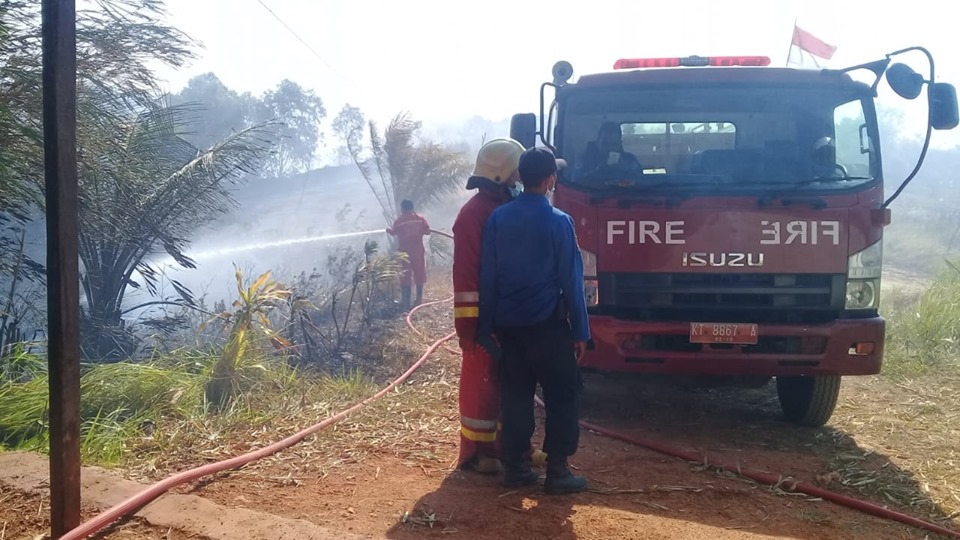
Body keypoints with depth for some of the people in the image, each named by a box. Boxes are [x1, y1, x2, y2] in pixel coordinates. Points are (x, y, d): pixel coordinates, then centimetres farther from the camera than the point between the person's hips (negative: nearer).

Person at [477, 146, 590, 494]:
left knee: (515, 394, 12)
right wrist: (580, 330, -2)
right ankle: (556, 471, 4)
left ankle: (515, 466, 16)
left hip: (508, 323, 5)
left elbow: (487, 275, 4)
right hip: (546, 322, -5)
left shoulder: (497, 218, 2)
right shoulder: (559, 221, -10)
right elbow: (571, 280, -8)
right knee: (563, 395, 5)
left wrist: (488, 324, 10)